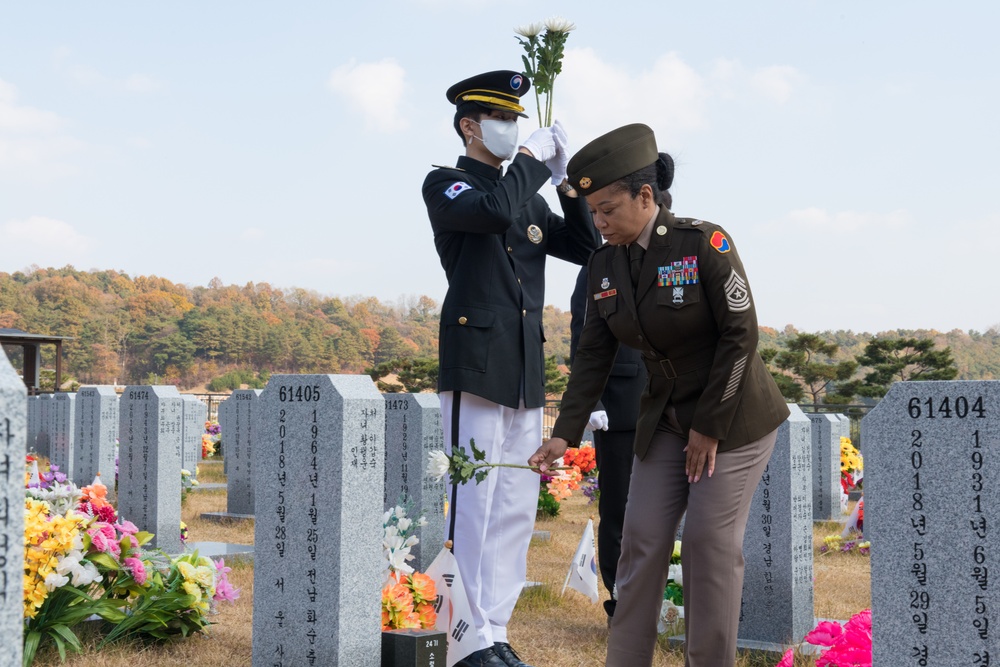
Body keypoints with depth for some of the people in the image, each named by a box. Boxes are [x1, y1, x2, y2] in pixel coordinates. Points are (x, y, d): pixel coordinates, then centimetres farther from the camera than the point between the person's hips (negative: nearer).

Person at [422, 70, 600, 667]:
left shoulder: (529, 196, 20)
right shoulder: (444, 185, 0)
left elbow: (586, 247, 13)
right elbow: (495, 212, -21)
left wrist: (566, 179, 3)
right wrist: (532, 159, -8)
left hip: (526, 371, 7)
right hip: (475, 364, -7)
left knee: (517, 506, 8)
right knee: (473, 503, -7)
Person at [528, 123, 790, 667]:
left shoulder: (704, 244, -18)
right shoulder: (604, 265, -1)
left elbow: (741, 334, -17)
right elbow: (594, 355, 1)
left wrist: (709, 427, -16)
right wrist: (564, 434, -9)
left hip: (733, 415, -5)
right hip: (665, 418, 6)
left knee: (711, 544, -6)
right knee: (642, 539, 1)